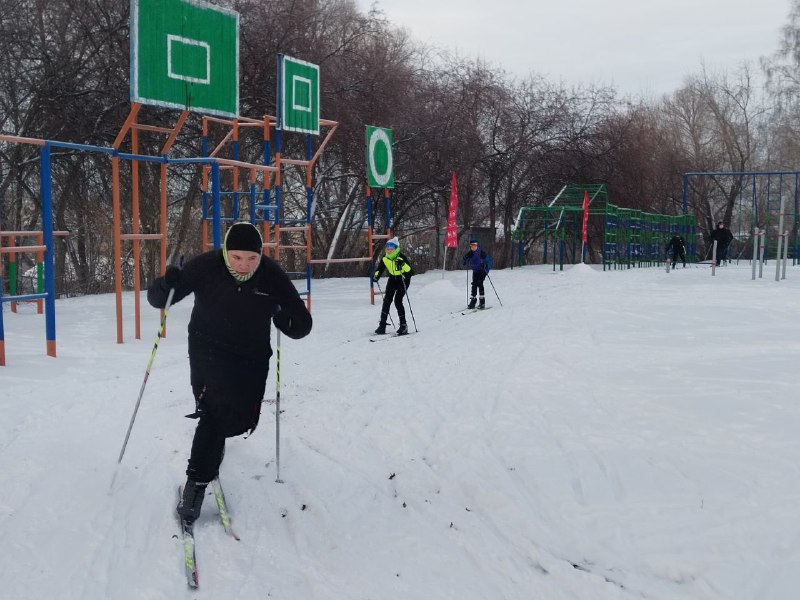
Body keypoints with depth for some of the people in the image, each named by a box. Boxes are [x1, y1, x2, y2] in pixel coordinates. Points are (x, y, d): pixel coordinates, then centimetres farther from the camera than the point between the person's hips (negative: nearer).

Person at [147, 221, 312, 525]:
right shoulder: (205, 267, -19)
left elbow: (303, 323, -13)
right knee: (217, 411, -19)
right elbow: (158, 299, -14)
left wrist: (288, 320, -37)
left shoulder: (272, 275, -15)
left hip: (252, 357, 3)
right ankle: (198, 480, -5)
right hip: (209, 351, -3)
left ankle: (214, 433, 44)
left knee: (243, 420, 7)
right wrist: (166, 286, -38)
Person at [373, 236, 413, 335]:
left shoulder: (402, 258, -26)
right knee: (387, 300, -6)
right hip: (392, 279, 5)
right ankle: (382, 325, -4)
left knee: (397, 301, -15)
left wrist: (403, 265, -45)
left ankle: (403, 325, -3)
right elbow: (380, 268, 8)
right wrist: (377, 275, -10)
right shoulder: (385, 258, -9)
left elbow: (411, 271, -29)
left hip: (403, 280, -5)